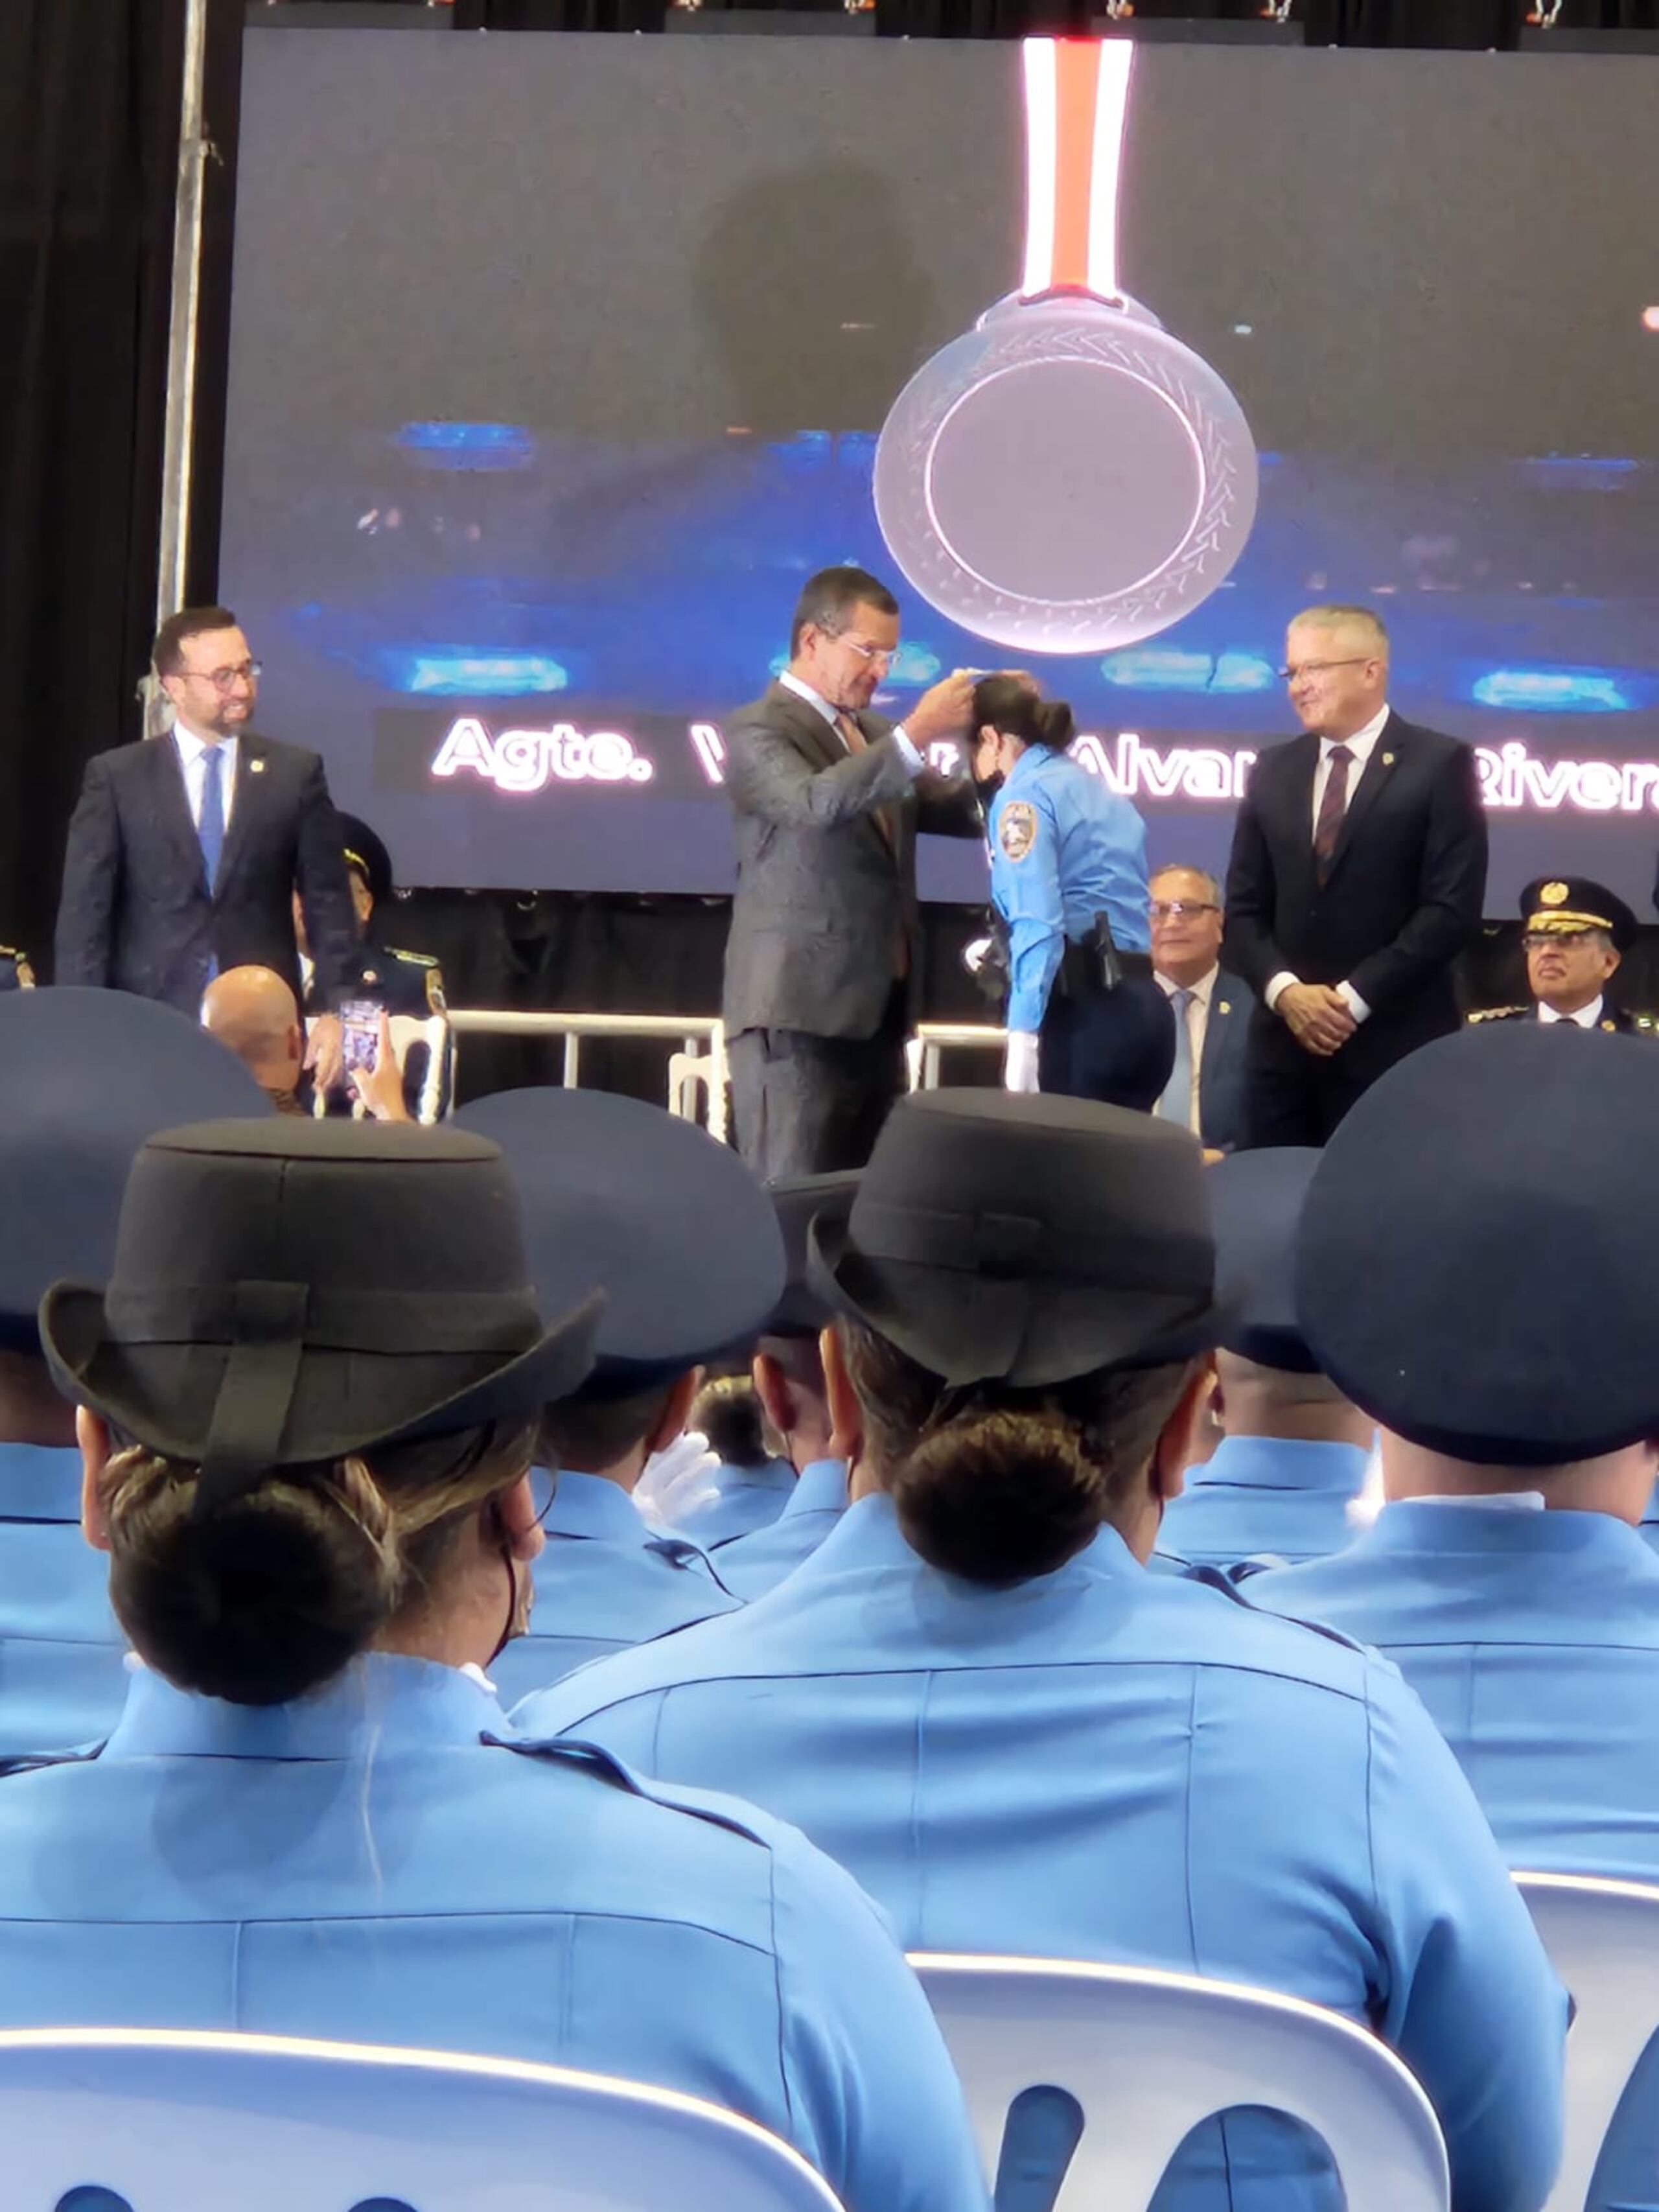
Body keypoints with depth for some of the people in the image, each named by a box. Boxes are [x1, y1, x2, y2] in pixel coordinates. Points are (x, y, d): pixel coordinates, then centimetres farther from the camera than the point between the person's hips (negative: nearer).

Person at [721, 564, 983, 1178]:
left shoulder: (873, 735, 20)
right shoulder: (758, 731, -7)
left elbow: (962, 811, 21)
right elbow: (817, 803, -26)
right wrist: (917, 732, -30)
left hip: (875, 1012, 8)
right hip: (799, 1012, -8)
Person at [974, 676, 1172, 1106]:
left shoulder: (1024, 793, -3)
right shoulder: (1103, 793, 23)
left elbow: (1038, 921, -16)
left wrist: (1022, 1036, -23)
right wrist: (1001, 951, 36)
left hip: (1082, 1011, -8)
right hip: (1144, 1009, 8)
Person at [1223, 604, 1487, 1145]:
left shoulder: (1440, 765, -2)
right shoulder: (1273, 772, 14)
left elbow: (1452, 909, -10)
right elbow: (1244, 909, 12)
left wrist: (1355, 997, -14)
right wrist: (1283, 989, -8)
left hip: (1394, 1047, -5)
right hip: (1284, 1045, 5)